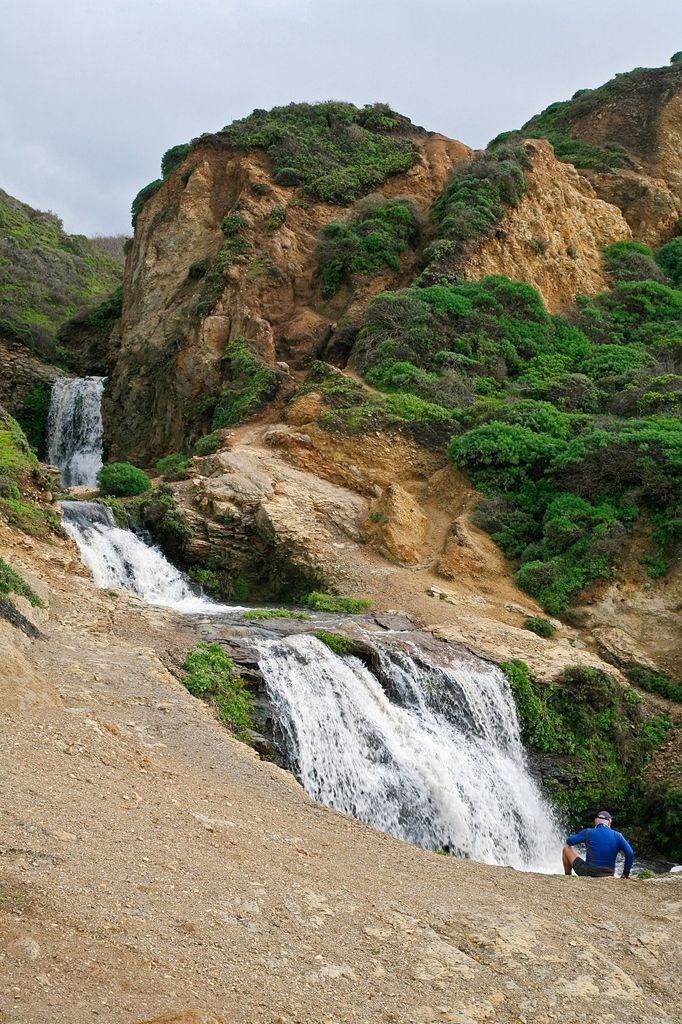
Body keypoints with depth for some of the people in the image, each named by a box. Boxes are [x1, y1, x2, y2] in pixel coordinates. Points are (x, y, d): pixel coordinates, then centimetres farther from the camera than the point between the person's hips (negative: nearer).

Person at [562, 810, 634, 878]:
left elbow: (569, 841, 4)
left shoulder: (588, 833, -9)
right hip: (606, 876, 3)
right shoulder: (617, 836, -3)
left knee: (566, 848, 17)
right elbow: (630, 854, -13)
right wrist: (625, 874, -1)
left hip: (588, 873, -3)